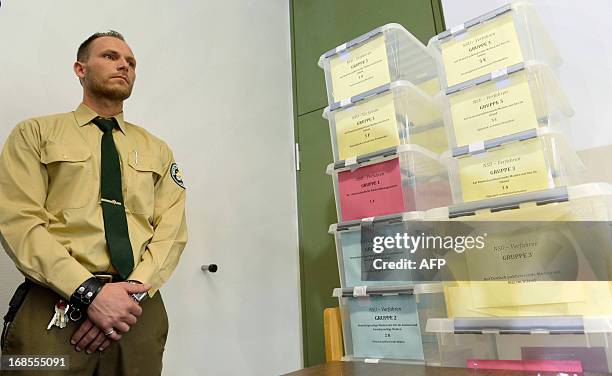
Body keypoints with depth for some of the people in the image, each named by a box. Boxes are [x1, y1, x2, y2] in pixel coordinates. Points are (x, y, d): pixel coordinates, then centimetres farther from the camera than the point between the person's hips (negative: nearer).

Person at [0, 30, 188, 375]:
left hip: (141, 310, 3)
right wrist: (90, 292, -18)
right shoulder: (35, 134, 5)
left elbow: (172, 230, 2)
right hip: (51, 309, -2)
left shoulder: (157, 150, 11)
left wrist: (133, 291, -14)